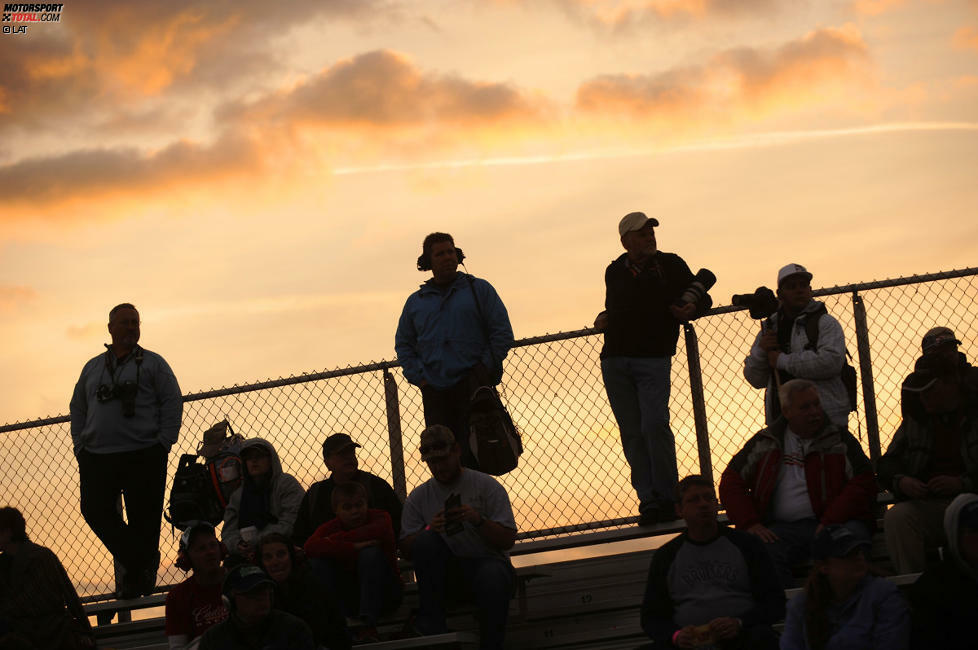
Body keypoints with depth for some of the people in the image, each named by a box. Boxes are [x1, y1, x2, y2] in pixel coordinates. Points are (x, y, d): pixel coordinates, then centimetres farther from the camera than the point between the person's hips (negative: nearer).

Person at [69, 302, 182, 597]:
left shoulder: (152, 363, 7)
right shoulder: (93, 367, 18)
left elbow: (172, 402, 2)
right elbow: (77, 408, 21)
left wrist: (163, 443, -8)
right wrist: (80, 445, 8)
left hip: (143, 456, -3)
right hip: (97, 457, 3)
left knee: (143, 517, -4)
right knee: (94, 510, -8)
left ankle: (137, 573, 6)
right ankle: (142, 562, 4)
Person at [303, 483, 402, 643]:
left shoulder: (380, 517, -5)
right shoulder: (331, 527, -2)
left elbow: (380, 529, -33)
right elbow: (310, 547, -25)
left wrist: (337, 539, -24)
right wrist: (353, 547, -34)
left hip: (384, 594, -2)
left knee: (370, 552, -28)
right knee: (319, 563, -19)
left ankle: (369, 624, -35)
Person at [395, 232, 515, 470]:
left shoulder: (479, 289, 8)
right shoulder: (415, 302, 16)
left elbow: (503, 333, 4)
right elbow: (403, 344, 19)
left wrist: (484, 369, -5)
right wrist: (419, 377, 4)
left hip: (473, 387, -3)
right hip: (435, 392, 3)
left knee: (473, 452, -11)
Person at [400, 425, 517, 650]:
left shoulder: (487, 486, 2)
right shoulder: (419, 497, 9)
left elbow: (507, 541, -3)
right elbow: (406, 550, 3)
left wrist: (478, 520, -21)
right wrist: (430, 529, -17)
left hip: (487, 561, -2)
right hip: (447, 571, 2)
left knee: (494, 576, -38)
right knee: (426, 540, -28)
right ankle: (431, 625, -24)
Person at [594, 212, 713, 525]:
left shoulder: (671, 265, 7)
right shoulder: (614, 272, 15)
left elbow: (701, 298, 11)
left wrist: (692, 309, -9)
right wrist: (603, 319, 11)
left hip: (654, 359, -3)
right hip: (615, 362, 3)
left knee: (654, 426, -16)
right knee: (632, 433, 1)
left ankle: (667, 497, -7)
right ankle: (648, 501, 4)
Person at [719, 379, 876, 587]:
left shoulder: (839, 439, 13)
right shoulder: (765, 442, 16)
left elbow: (863, 484, 3)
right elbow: (731, 482, 16)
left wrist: (830, 523, -10)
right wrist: (750, 524, 0)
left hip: (835, 523, -1)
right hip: (782, 527, 1)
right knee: (762, 553, -33)